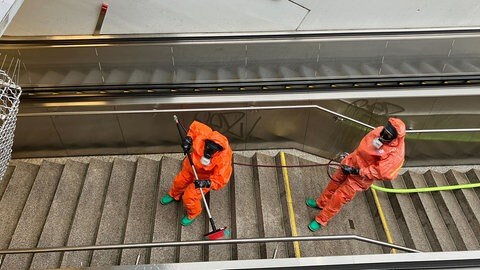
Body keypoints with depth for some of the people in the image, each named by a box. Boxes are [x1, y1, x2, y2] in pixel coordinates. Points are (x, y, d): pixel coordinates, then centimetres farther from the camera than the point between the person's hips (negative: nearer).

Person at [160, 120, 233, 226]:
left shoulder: (224, 159, -42)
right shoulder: (202, 136, -35)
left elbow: (220, 180, -37)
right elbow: (195, 125, -13)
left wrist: (207, 183, -51)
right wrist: (188, 138, -23)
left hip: (206, 177, -5)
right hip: (191, 165, 5)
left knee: (189, 197, -1)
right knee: (179, 182, 27)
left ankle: (192, 214, 37)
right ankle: (174, 195, 65)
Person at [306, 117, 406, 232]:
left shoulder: (396, 154, -30)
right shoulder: (379, 131, -13)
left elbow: (380, 172, -28)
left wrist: (356, 171, -27)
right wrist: (350, 157, 9)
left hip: (361, 177, -6)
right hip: (351, 163, 6)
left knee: (339, 198, 2)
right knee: (334, 183, 23)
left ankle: (321, 220, 22)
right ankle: (321, 203, 50)